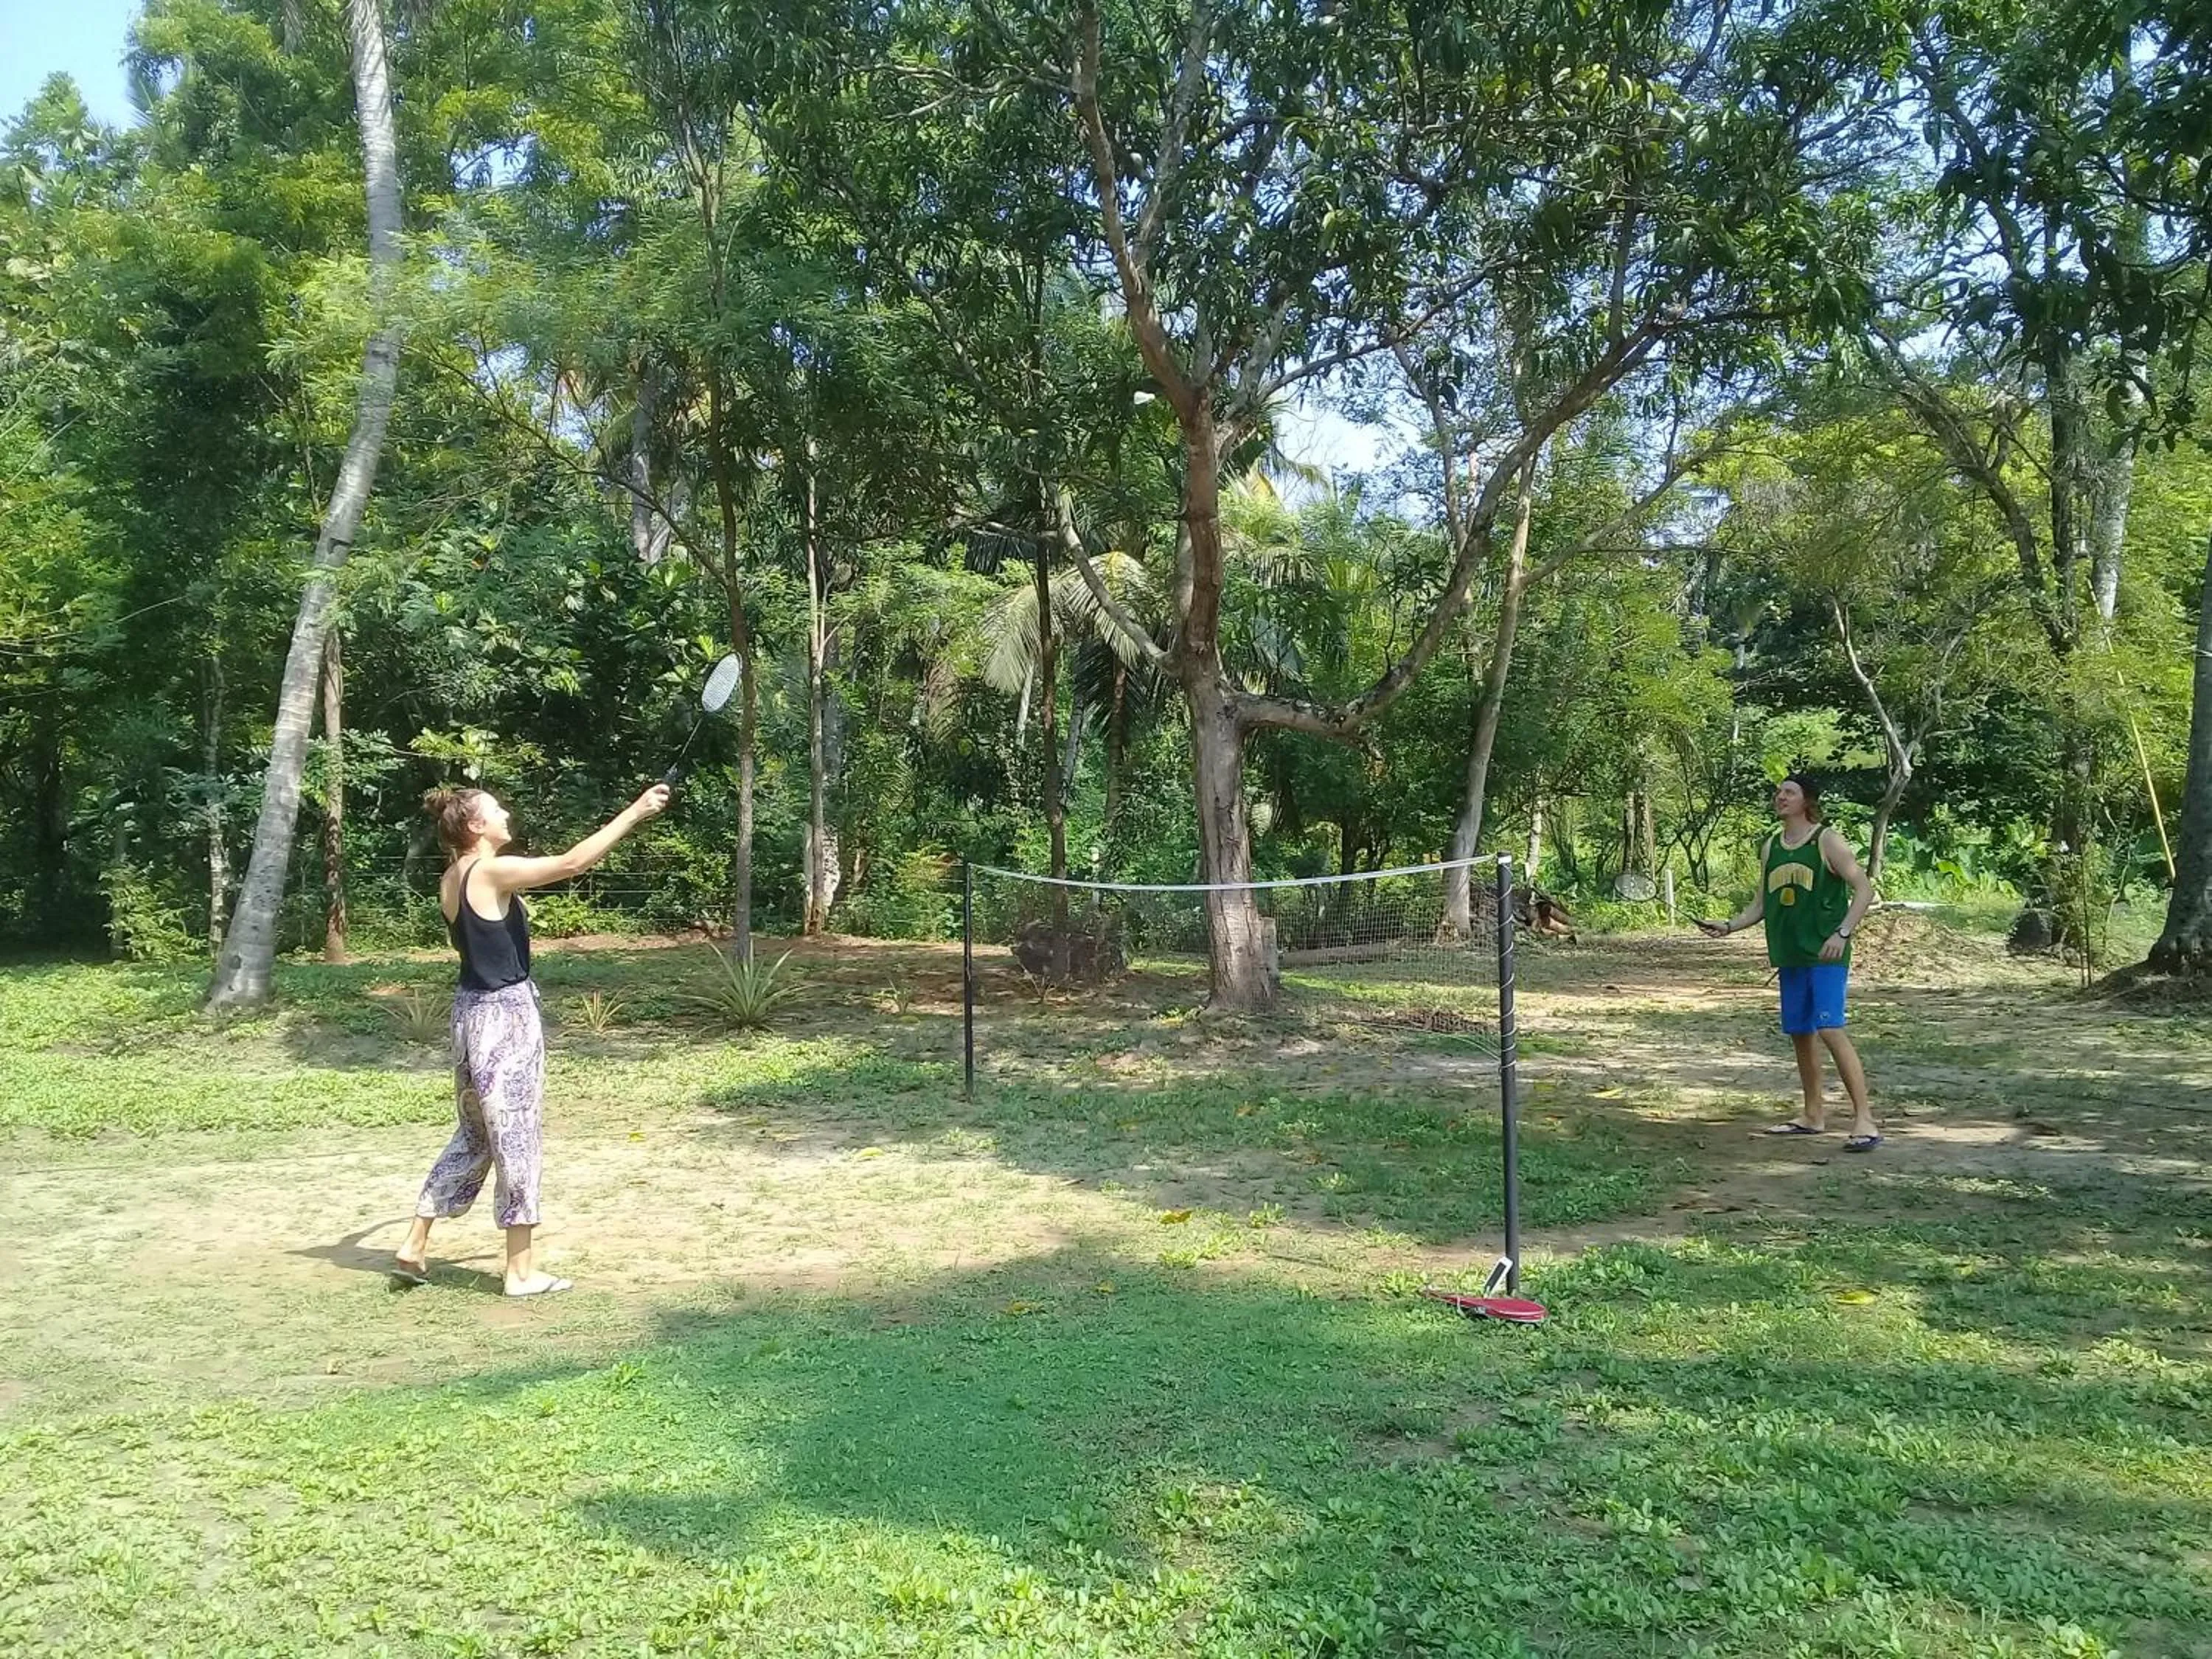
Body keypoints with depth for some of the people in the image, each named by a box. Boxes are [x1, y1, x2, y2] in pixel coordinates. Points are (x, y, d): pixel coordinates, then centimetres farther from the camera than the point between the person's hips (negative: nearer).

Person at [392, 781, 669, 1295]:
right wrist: (635, 812, -21)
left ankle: (414, 1246, 24)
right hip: (507, 1013, -9)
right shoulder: (493, 873, -17)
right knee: (517, 1138, 0)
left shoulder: (452, 880, 8)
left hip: (473, 1010, 9)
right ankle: (521, 1270, 8)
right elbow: (572, 863, -24)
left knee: (475, 1134, 20)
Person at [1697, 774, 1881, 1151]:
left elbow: (1864, 889, -8)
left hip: (1825, 955, -7)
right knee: (1799, 1033, 12)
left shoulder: (1827, 841, -6)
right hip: (1789, 956, 7)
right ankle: (1813, 1114, 25)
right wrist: (1728, 927, 2)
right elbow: (1762, 904, 17)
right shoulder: (1770, 847, 13)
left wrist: (1842, 933, -19)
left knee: (1830, 1029, -17)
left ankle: (1864, 1120, -14)